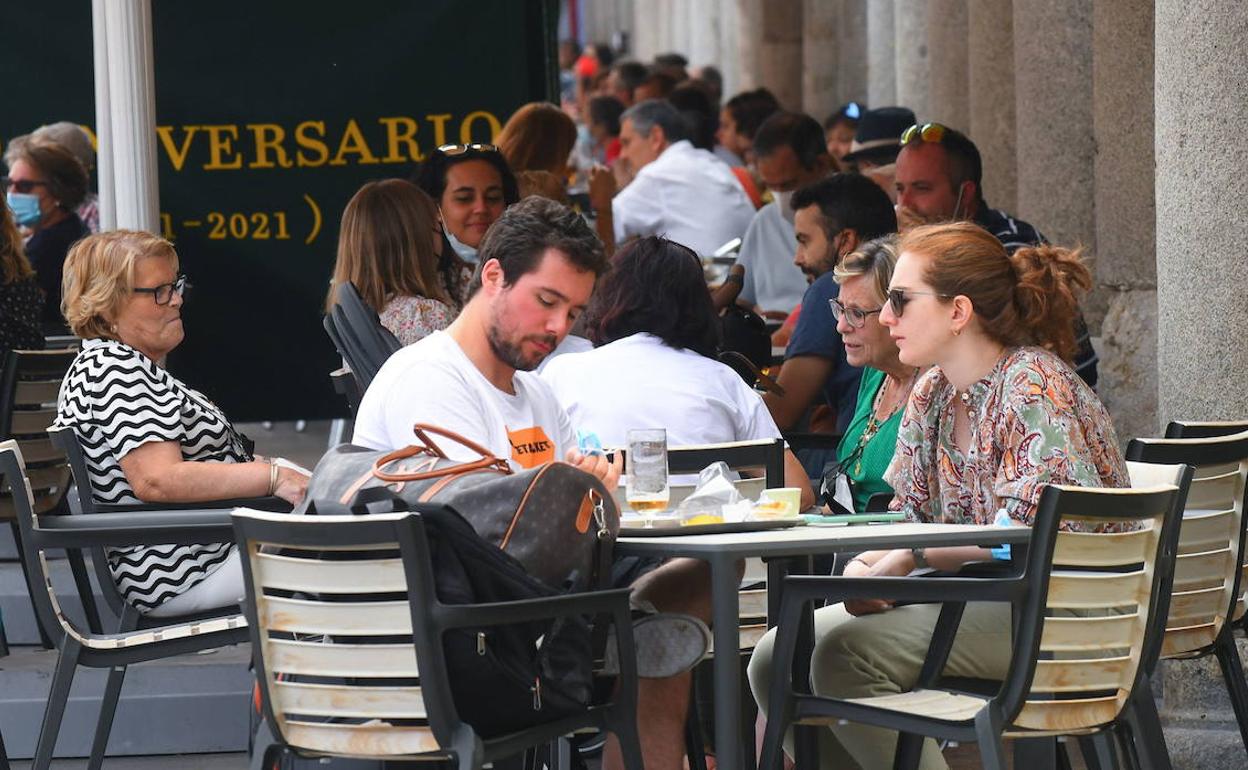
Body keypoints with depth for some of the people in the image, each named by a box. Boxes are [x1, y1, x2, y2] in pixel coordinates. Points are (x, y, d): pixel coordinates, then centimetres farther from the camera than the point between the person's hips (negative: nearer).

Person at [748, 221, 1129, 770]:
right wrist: (869, 567, -9)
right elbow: (908, 517, 14)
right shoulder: (932, 394, 12)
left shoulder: (1034, 386, -13)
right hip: (972, 597, 9)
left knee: (843, 651, -27)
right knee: (777, 659, -5)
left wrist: (909, 559, -20)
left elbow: (1032, 534, -23)